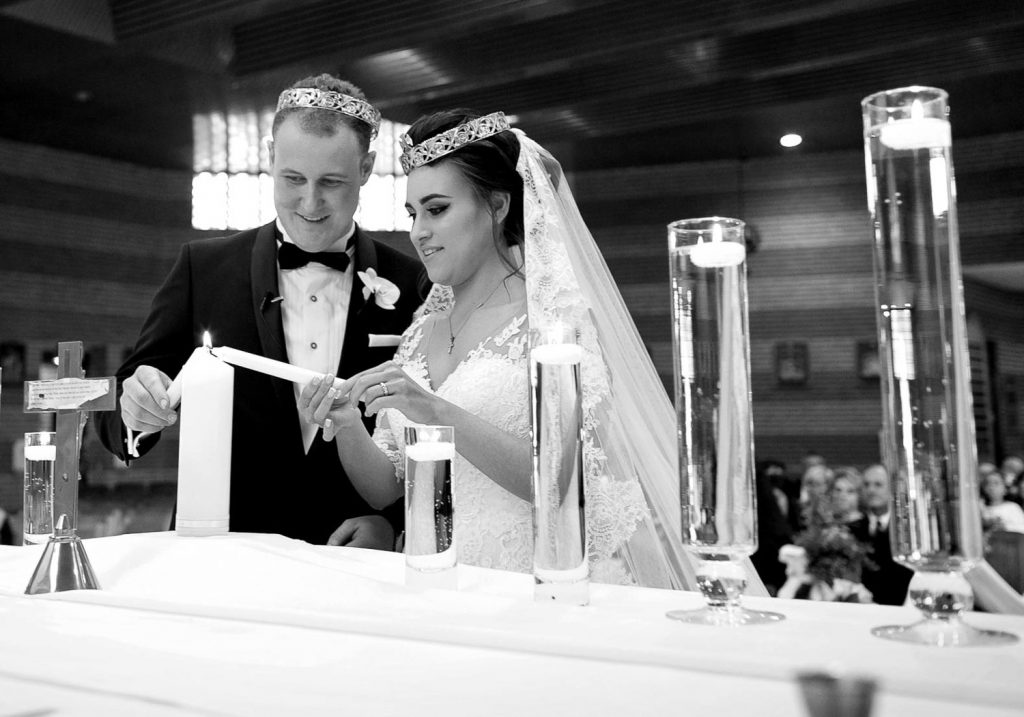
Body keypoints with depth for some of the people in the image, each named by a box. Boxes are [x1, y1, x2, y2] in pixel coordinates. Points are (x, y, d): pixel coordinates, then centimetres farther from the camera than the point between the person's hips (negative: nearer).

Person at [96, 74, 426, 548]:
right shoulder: (204, 268, 4)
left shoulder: (411, 285, 2)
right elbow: (117, 423, 5)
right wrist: (136, 413, -16)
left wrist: (391, 519, -8)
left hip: (353, 562, -1)